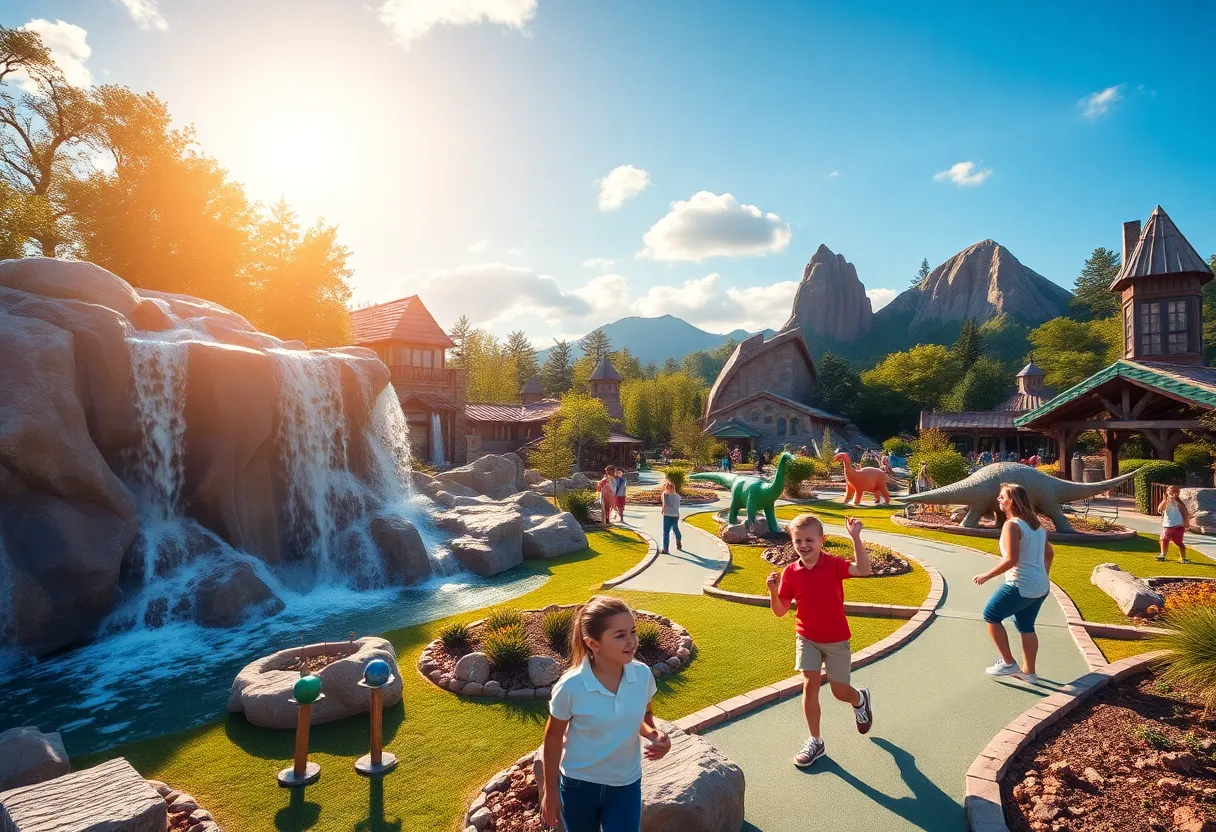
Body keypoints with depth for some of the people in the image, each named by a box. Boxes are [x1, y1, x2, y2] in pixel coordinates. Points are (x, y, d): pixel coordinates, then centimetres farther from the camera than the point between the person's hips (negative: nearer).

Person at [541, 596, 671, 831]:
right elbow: (553, 738, -10)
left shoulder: (643, 675, -17)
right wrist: (550, 792, -1)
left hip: (626, 785, 2)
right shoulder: (570, 687, -26)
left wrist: (653, 733, -19)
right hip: (578, 784, -1)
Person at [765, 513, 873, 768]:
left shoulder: (833, 564, -16)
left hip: (836, 638, -1)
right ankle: (815, 742, 14)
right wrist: (773, 591, -23)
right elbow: (780, 611, -4)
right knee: (809, 685, -4)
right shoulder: (790, 573, -10)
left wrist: (855, 537, -38)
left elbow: (863, 570, -34)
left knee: (840, 691, 9)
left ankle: (860, 700, 47)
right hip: (807, 637, 2)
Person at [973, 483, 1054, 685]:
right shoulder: (1036, 525, 10)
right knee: (1026, 626, 19)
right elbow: (1049, 553, 19)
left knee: (990, 616, 8)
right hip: (1040, 587, 9)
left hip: (1021, 586, -9)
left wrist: (986, 575, -16)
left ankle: (1008, 663, 11)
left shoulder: (1012, 525, -19)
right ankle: (1029, 671, 26)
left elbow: (1011, 560, -25)